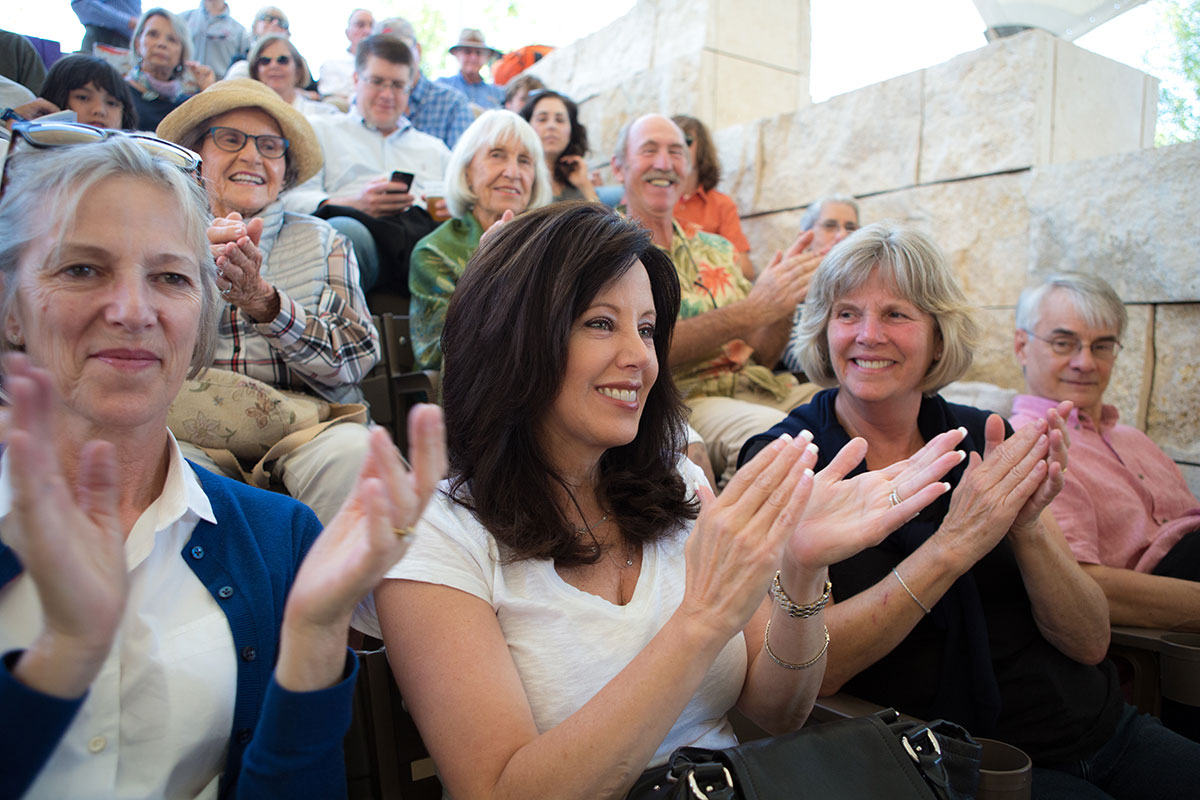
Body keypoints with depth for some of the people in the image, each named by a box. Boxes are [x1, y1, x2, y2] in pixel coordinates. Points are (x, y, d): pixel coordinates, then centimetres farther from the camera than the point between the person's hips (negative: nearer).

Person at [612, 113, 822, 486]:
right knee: (772, 430, -36)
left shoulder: (715, 248, 22)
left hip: (756, 388, 7)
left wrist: (785, 303, -3)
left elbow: (762, 357, 18)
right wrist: (750, 312, -19)